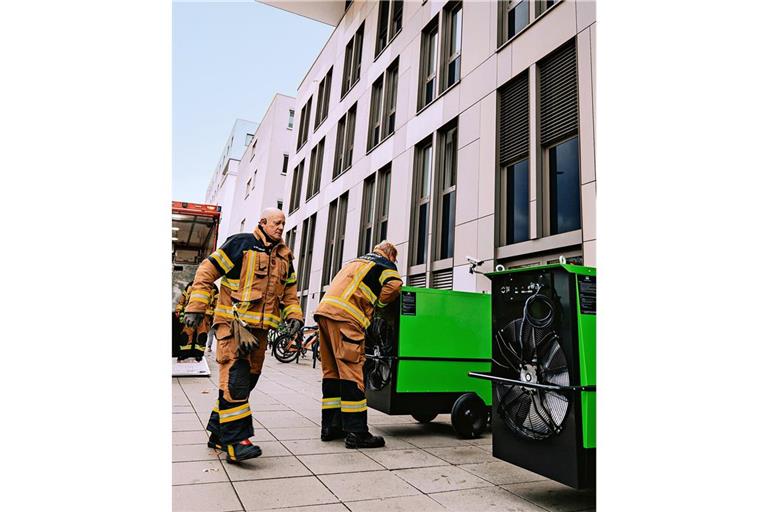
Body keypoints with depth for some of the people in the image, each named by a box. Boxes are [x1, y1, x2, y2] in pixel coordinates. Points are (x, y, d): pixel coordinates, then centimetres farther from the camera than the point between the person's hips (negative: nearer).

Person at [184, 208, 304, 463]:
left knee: (247, 380, 10)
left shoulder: (284, 256, 16)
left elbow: (289, 291, 24)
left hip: (260, 328, 7)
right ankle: (235, 441, -7)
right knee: (235, 379, -12)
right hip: (233, 323, -7)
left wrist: (294, 315, 8)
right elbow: (206, 272, -4)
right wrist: (195, 308, -9)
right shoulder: (241, 243, -4)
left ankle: (218, 432, 24)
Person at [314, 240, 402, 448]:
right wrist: (379, 303, 10)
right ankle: (356, 433, -6)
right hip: (345, 317, -8)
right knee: (351, 373, -7)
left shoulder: (356, 261, 33)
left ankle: (330, 427, 18)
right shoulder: (385, 264, 10)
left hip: (324, 309, 8)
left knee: (332, 371, 12)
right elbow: (394, 285, -8)